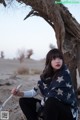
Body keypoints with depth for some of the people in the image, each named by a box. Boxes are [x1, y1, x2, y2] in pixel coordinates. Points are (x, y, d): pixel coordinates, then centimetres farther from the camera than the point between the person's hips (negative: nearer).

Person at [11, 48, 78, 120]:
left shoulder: (65, 74, -18)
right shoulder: (46, 75, 0)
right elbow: (36, 91, 2)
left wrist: (41, 102, -9)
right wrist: (20, 93, -11)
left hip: (68, 111, -7)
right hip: (51, 106, 7)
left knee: (51, 102, -38)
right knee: (24, 101, 2)